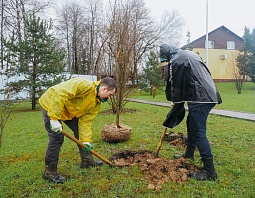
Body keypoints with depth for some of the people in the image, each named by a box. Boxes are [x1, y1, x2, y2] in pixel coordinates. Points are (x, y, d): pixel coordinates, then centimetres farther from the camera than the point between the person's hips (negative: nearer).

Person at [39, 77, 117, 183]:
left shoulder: (97, 102, -3)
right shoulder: (84, 85, -32)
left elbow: (85, 121, -3)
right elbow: (59, 94, -38)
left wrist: (86, 141, -10)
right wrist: (55, 118, -37)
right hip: (51, 104, -9)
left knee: (79, 130, 11)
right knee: (57, 138, -13)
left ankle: (87, 160, 26)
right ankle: (49, 171, 3)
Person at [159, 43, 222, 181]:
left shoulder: (175, 62, -8)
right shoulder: (189, 54, 20)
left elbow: (175, 87, -5)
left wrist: (177, 106, 9)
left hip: (200, 99, -10)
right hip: (210, 95, 10)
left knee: (199, 133, -7)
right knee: (191, 124, 23)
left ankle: (209, 171, -1)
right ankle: (189, 155, 39)